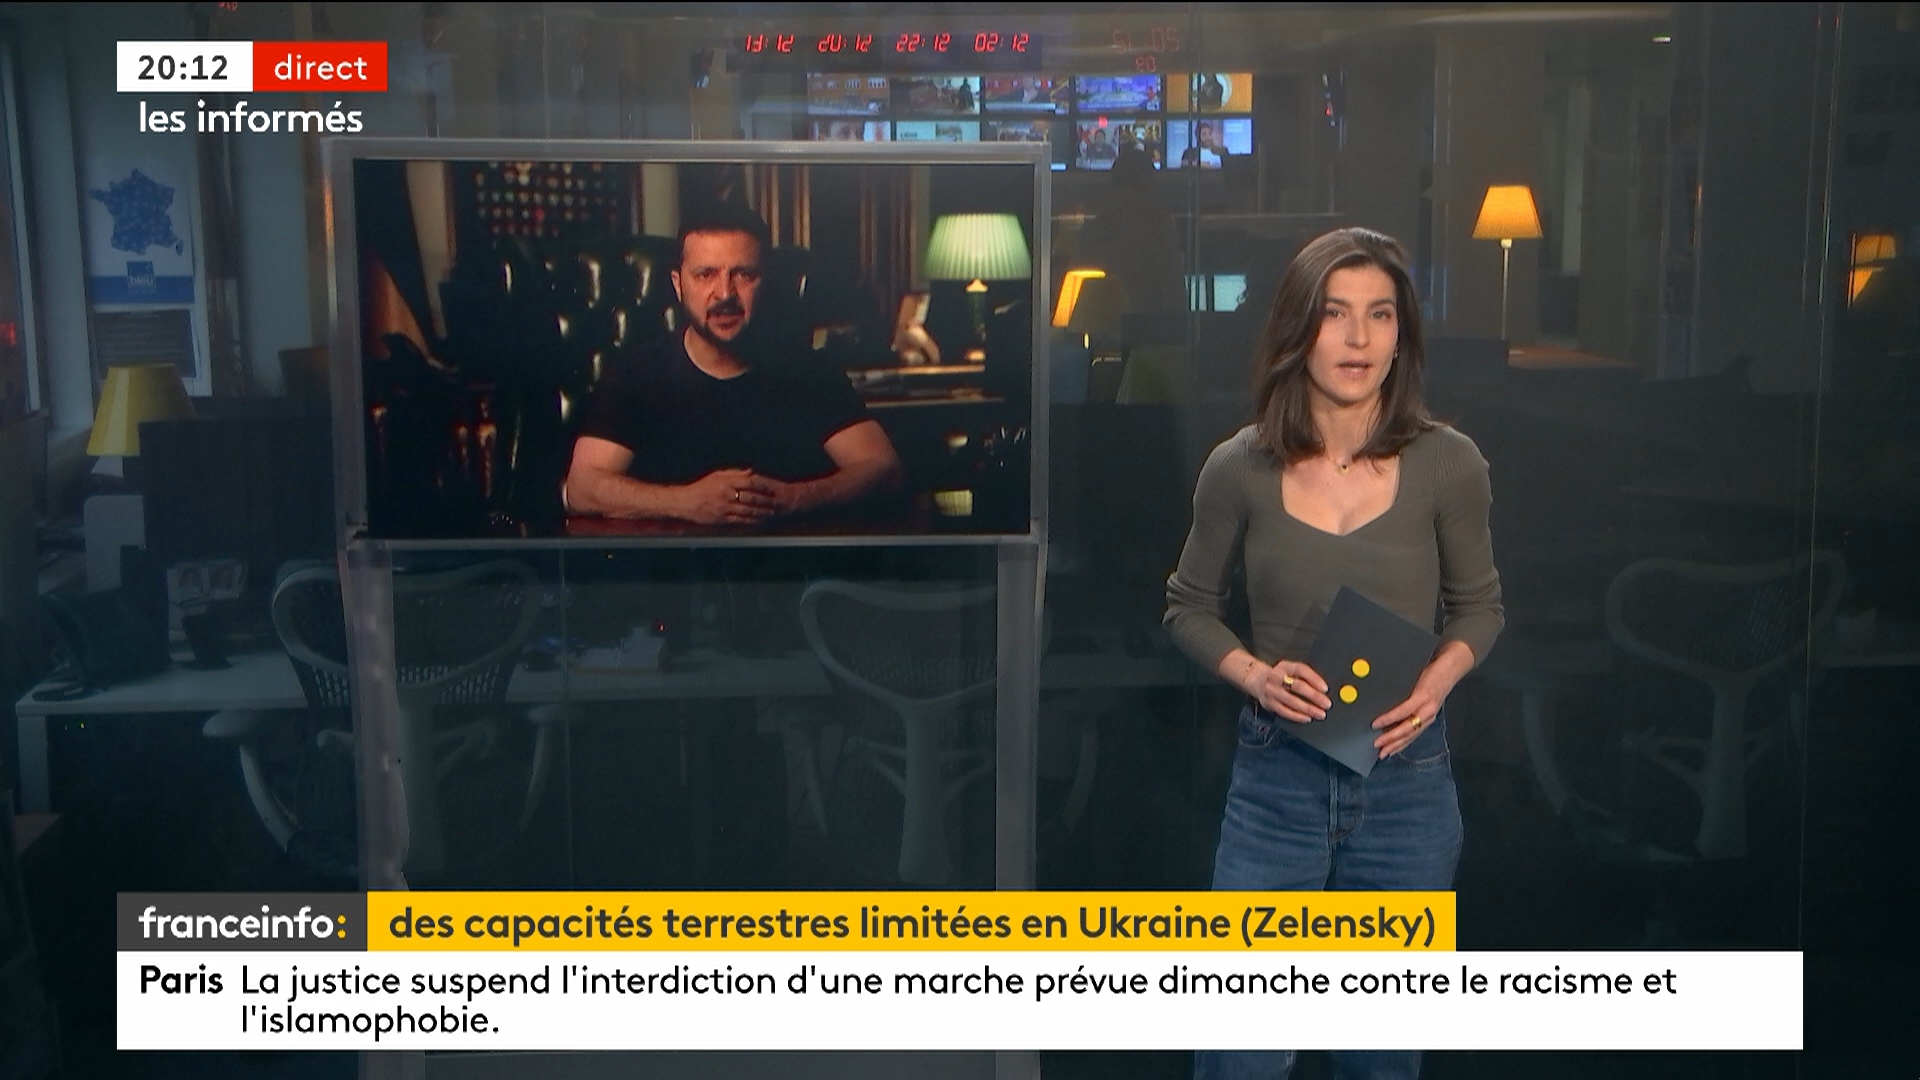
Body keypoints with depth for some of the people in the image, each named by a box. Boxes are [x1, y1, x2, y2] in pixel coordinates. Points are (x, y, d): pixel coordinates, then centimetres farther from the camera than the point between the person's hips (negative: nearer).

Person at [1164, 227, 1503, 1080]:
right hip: (1278, 777, -1)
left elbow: (1479, 605, 7)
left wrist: (1439, 679, -13)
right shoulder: (1240, 468, -7)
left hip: (1407, 778, 1)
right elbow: (1190, 606, 6)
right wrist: (1255, 674, -13)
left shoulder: (1448, 464, -7)